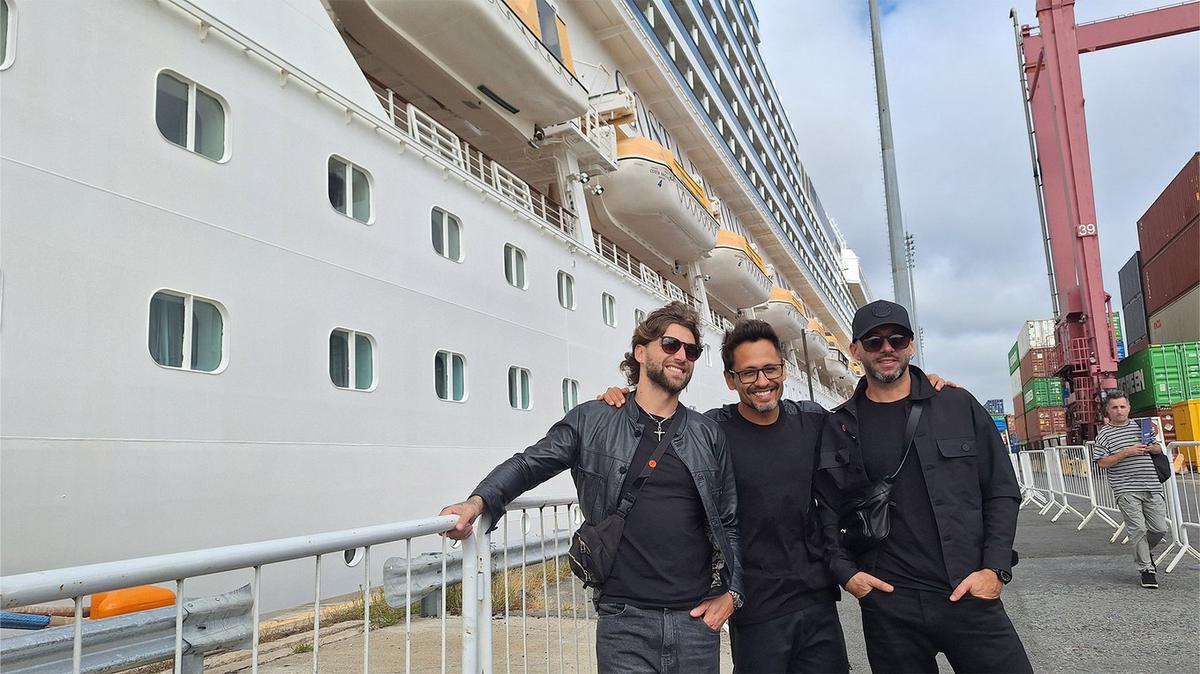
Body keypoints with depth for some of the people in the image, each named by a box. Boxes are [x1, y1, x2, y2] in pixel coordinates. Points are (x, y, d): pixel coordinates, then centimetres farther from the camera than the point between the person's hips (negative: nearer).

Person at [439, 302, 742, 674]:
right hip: (624, 621, -3)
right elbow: (528, 465, 1)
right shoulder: (592, 421, 0)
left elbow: (731, 522, 13)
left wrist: (731, 592, 5)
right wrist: (480, 501, -16)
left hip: (697, 619, 3)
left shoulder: (708, 435, 7)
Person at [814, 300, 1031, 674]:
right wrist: (845, 571, -3)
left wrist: (995, 569, -4)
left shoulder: (959, 406, 4)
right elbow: (827, 510, 10)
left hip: (969, 596, 0)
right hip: (887, 606, 0)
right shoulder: (838, 427, 5)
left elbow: (1002, 492, 6)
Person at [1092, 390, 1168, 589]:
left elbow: (1159, 449, 23)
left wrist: (1151, 447, -1)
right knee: (1138, 529, -7)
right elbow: (1102, 462, -8)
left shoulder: (1141, 426, 13)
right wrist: (1127, 452, -16)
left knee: (1160, 529, 5)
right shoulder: (1104, 434, 0)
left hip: (1151, 486, 4)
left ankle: (1143, 552, 34)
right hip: (1127, 490, -4)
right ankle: (1146, 569, 6)